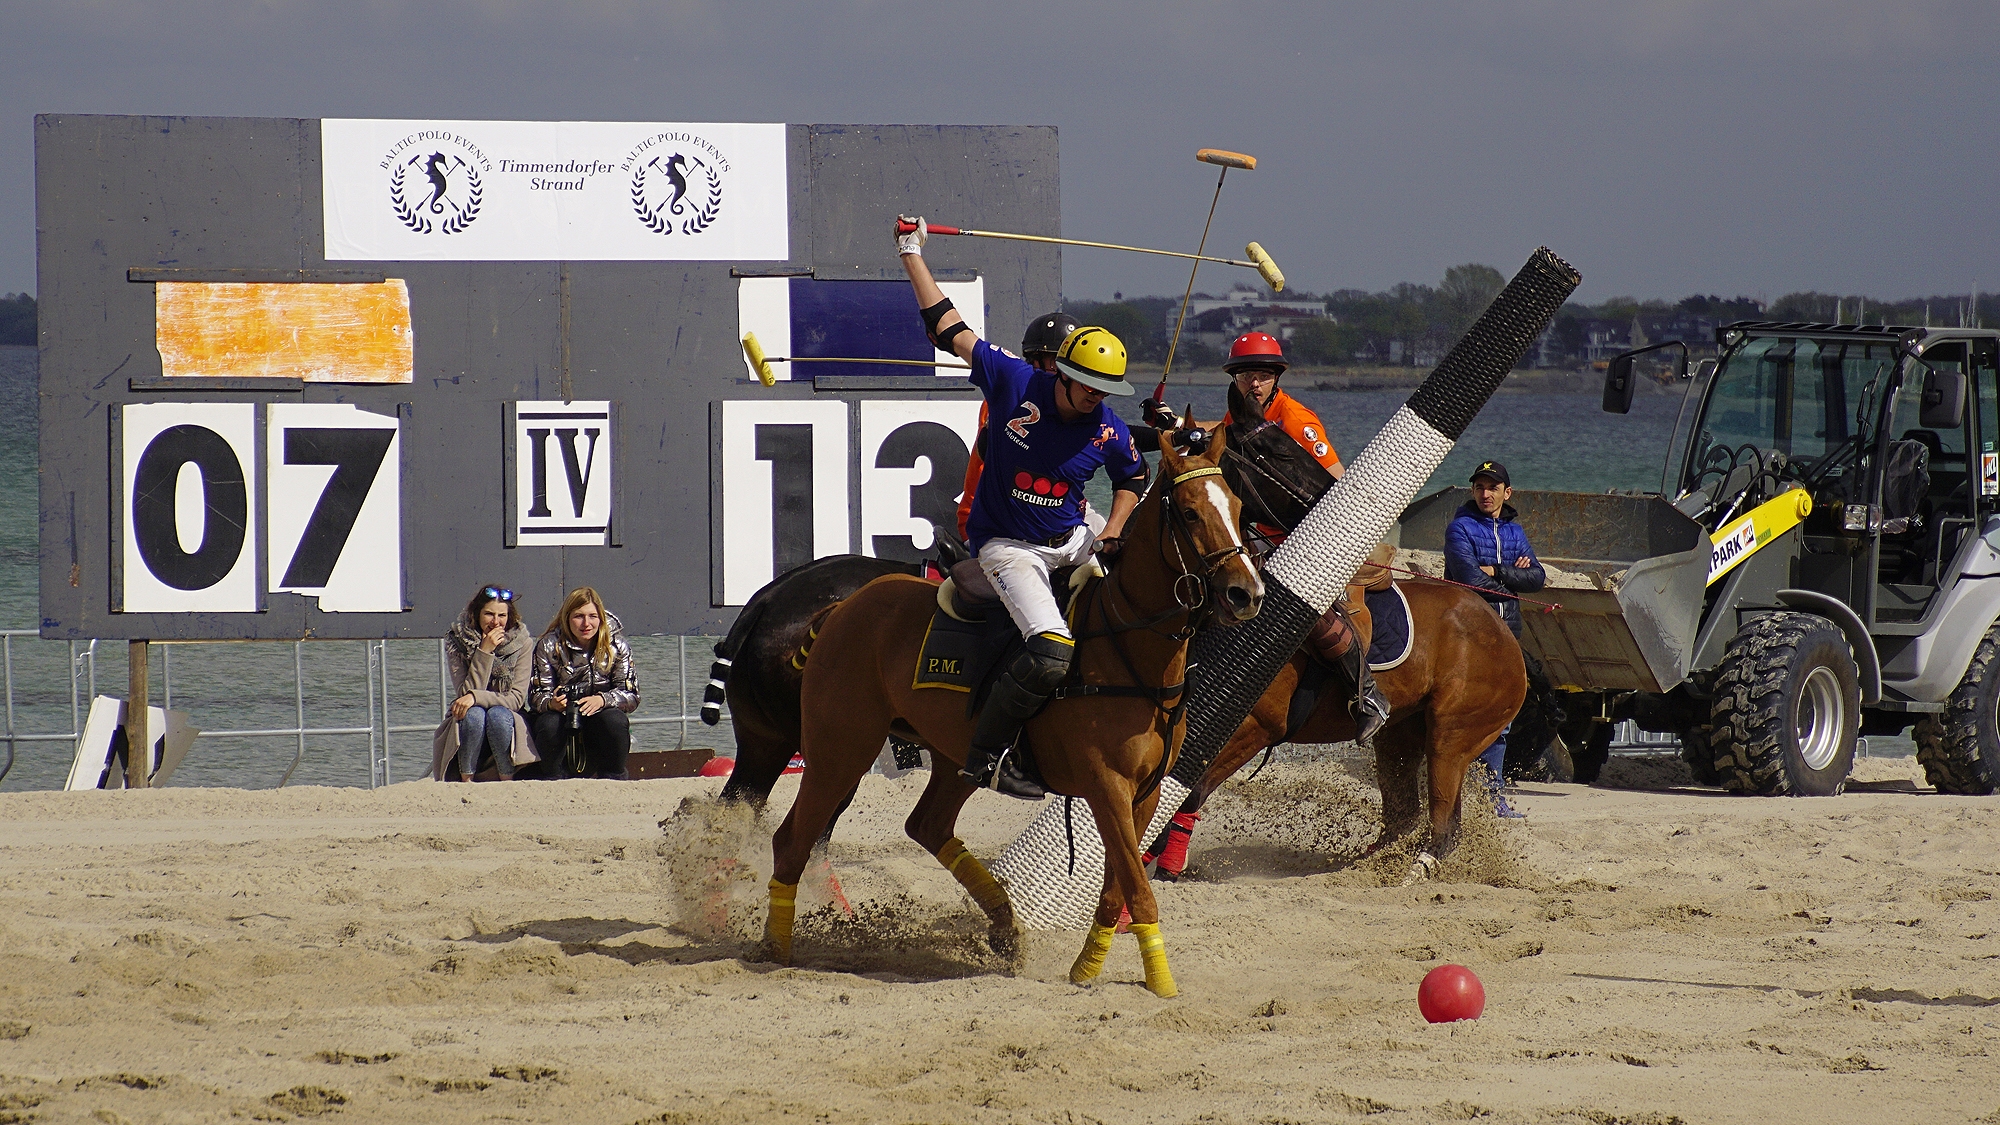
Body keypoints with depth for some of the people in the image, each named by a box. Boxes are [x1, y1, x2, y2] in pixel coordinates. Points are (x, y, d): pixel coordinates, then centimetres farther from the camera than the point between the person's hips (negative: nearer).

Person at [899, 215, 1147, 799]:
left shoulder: (1109, 432, -5)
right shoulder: (1014, 382, -15)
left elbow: (1132, 479, 17)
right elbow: (948, 327, -8)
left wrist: (1112, 535, 0)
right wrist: (912, 254, -4)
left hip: (1073, 539, 6)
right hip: (1009, 547, -6)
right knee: (1051, 653, -25)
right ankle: (987, 753, -15)